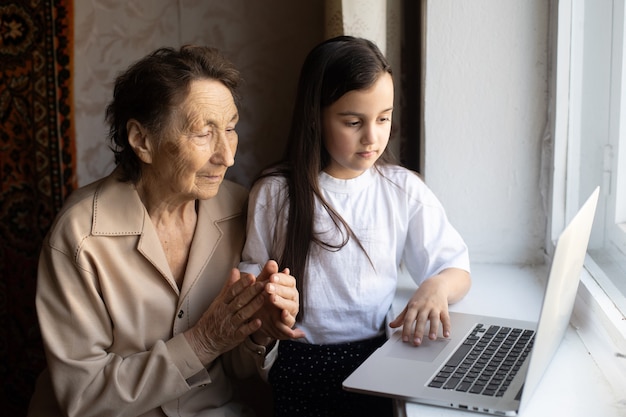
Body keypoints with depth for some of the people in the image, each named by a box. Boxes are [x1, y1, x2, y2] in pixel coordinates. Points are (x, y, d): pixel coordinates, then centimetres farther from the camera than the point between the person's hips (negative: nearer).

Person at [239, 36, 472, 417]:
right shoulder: (274, 193, -1)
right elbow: (252, 275, 7)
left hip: (375, 361, 1)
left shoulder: (404, 190, 1)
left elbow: (457, 269, 4)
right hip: (299, 362, -1)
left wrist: (438, 286, -19)